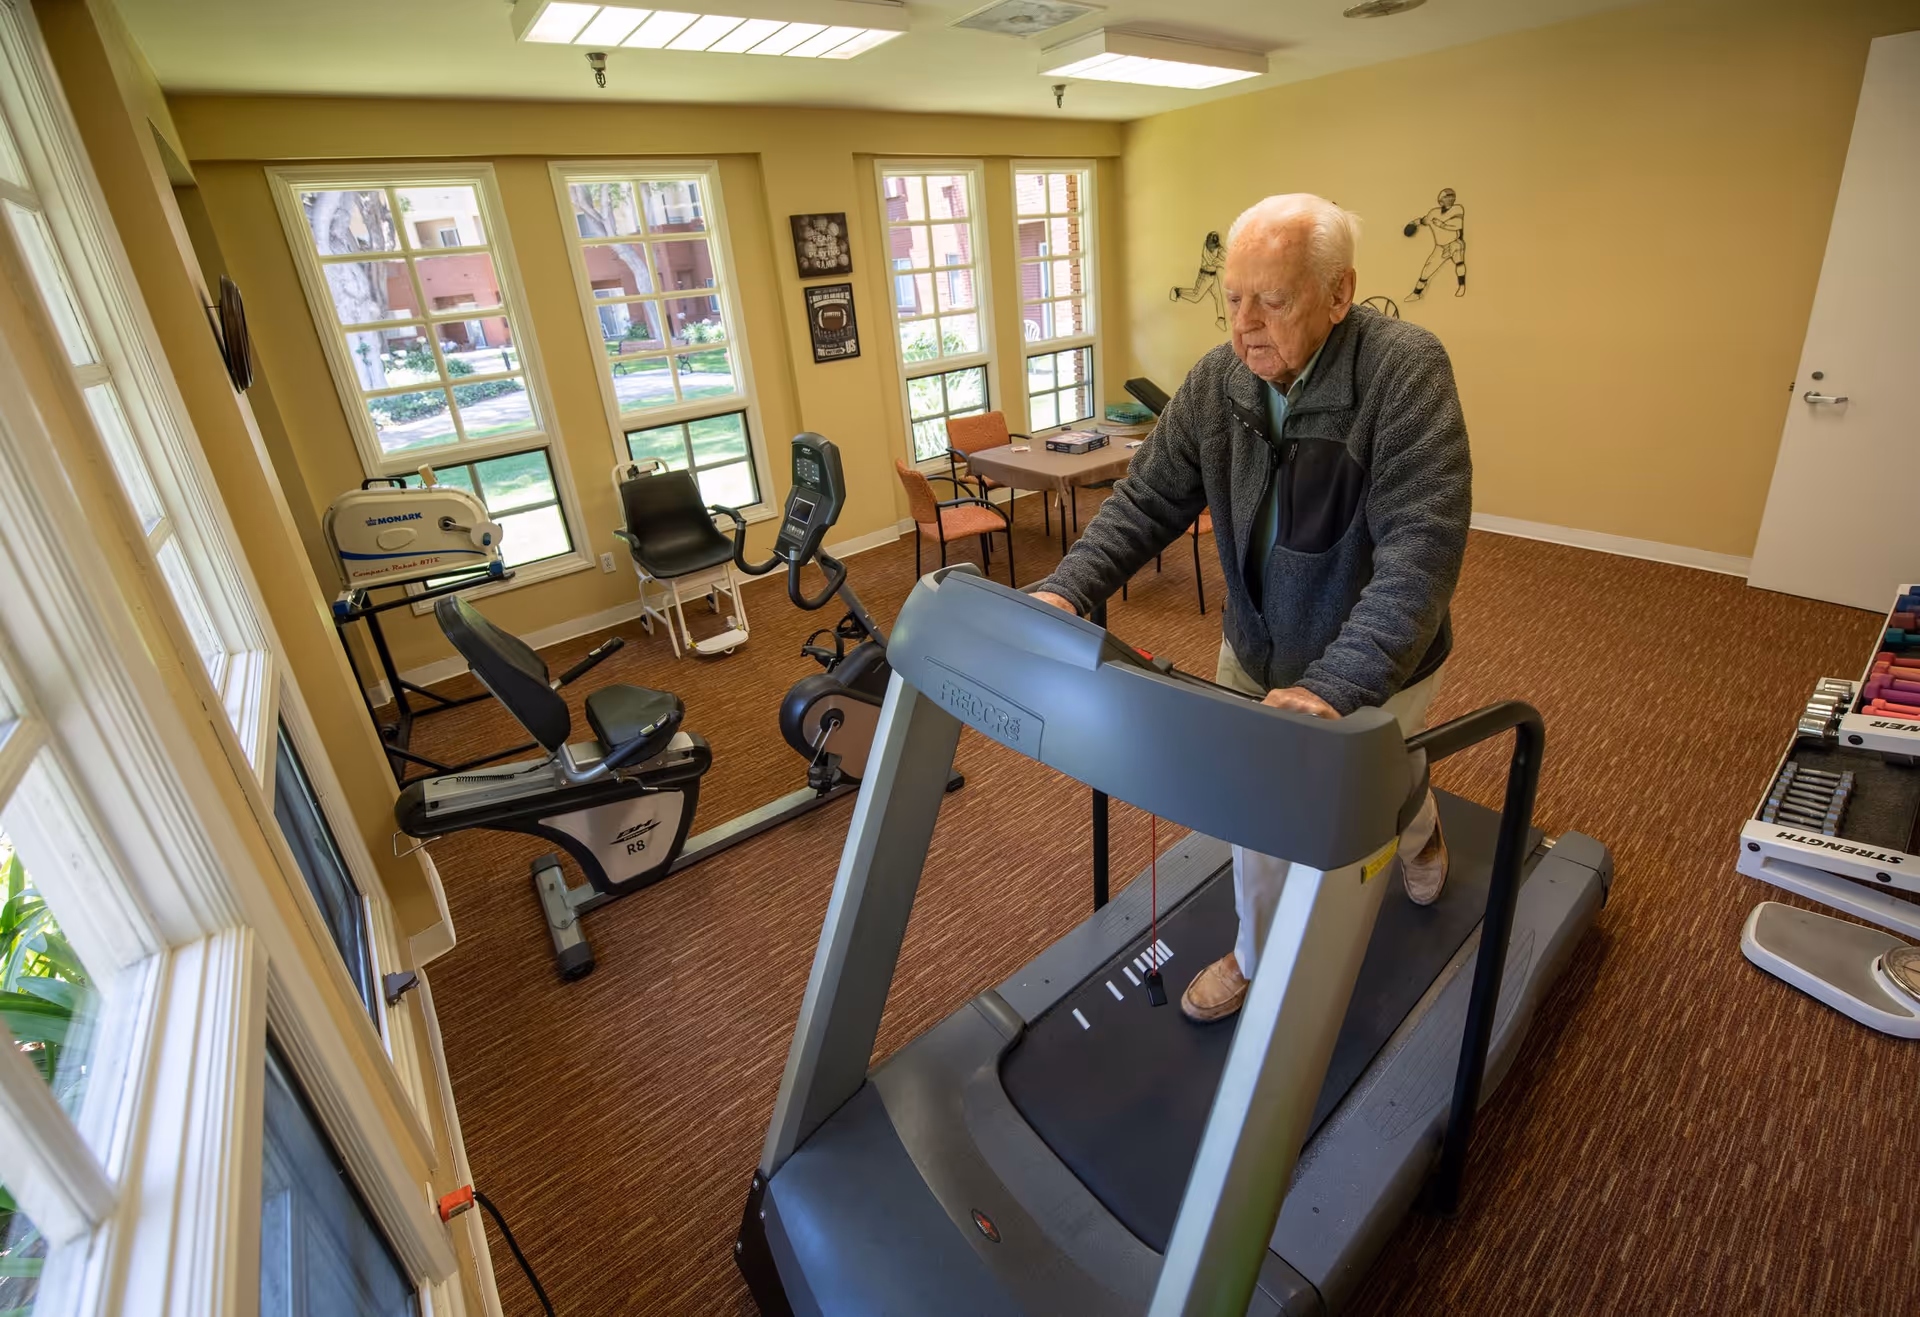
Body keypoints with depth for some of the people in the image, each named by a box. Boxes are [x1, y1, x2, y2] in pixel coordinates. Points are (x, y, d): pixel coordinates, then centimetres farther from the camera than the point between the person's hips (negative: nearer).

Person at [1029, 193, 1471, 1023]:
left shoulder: (1405, 370, -26)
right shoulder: (1216, 380, -12)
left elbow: (1420, 547, -34)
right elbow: (1146, 501, -9)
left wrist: (1335, 686, -46)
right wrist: (1067, 589, -26)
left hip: (1372, 671, -3)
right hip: (1253, 653, 3)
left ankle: (1420, 832, 63)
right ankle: (1256, 954, 42)